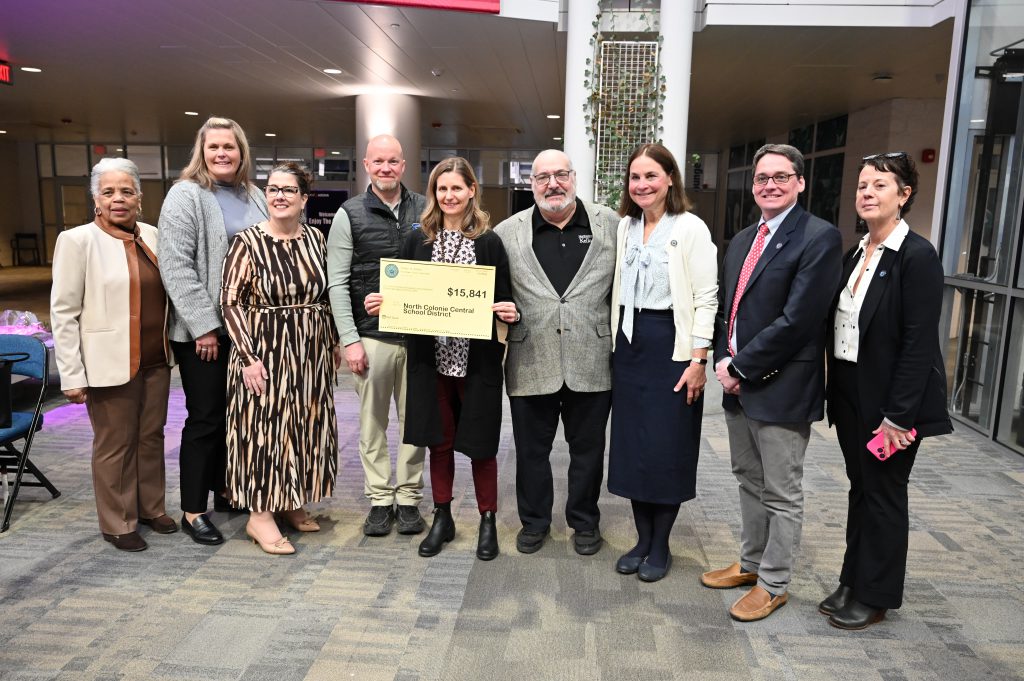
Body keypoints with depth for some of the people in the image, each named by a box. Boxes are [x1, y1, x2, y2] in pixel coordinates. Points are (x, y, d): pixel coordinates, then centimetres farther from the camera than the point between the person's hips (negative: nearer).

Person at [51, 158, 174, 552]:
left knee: (151, 437, 14)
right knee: (114, 445, 7)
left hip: (155, 361, 5)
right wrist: (72, 375, -11)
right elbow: (63, 312, -8)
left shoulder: (152, 235, 7)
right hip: (110, 364, -5)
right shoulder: (78, 240, -7)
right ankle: (117, 524, 22)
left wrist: (170, 347, 10)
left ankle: (151, 508, 31)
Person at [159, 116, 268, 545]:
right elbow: (175, 266, -15)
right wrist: (204, 325, -18)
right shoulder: (185, 195, -7)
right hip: (203, 329, -6)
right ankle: (193, 511, 13)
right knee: (205, 417, 0)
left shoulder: (253, 197, 12)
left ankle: (224, 489, 31)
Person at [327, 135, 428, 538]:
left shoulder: (424, 210, 7)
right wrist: (349, 339, -8)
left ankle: (409, 498, 21)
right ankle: (380, 500, 20)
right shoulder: (350, 214, 1)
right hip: (371, 336, -1)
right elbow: (337, 282, -2)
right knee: (373, 421, 6)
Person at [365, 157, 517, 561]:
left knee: (479, 442, 7)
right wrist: (379, 305, -10)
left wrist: (510, 313, -20)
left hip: (477, 359, -2)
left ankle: (487, 520, 24)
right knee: (438, 440, 13)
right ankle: (442, 518, 29)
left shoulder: (489, 242, 0)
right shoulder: (417, 241, 7)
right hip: (430, 357, 3)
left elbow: (503, 301, 1)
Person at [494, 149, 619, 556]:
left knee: (588, 447, 14)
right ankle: (534, 521, 33)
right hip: (530, 363, 0)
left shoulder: (610, 225, 3)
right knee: (531, 449, 13)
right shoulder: (508, 232, 3)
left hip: (591, 362, 0)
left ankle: (585, 521, 34)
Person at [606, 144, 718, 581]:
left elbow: (706, 298, -9)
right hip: (629, 343, 6)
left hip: (671, 345, -5)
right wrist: (614, 342, 8)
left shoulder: (691, 228, -7)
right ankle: (642, 539, 25)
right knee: (631, 443, 9)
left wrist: (699, 360, -14)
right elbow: (618, 290, 13)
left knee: (667, 447, 2)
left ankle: (660, 545, 20)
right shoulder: (624, 226, 10)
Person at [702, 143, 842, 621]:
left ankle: (774, 583, 23)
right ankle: (751, 562, 37)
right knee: (749, 481, 20)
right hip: (738, 383, 8)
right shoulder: (741, 241, 13)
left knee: (782, 493, 7)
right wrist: (724, 360, -3)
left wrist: (741, 367, -16)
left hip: (782, 388, -7)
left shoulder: (819, 238, -12)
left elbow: (797, 318, -20)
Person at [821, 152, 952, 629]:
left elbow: (919, 343, -18)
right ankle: (853, 582, 31)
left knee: (884, 493, 7)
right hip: (850, 394, 7)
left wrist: (897, 415, -19)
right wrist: (837, 393, 7)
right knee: (860, 489, 17)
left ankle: (875, 596, 24)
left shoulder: (917, 256, -14)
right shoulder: (855, 254, 8)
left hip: (890, 399, -6)